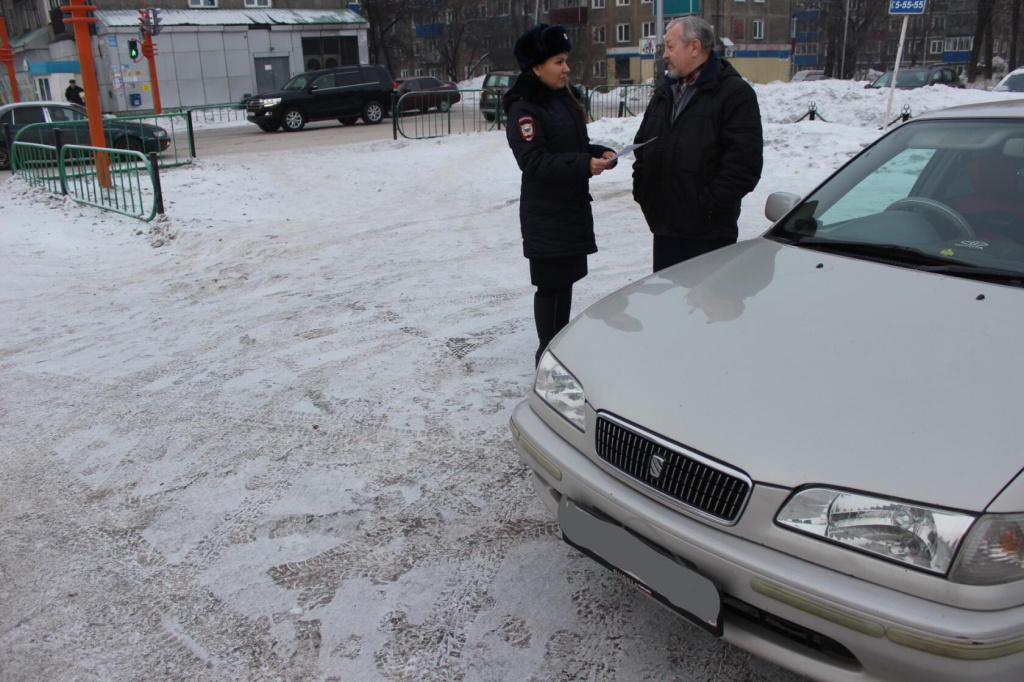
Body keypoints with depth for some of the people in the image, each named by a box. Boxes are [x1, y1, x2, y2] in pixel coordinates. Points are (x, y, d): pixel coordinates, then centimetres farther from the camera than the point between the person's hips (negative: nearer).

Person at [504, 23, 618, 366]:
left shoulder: (565, 99, 12)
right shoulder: (523, 109, -14)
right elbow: (535, 161, -23)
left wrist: (601, 154, -2)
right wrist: (585, 165, -28)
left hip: (574, 208, 8)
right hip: (546, 217, -8)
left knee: (567, 280, 15)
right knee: (550, 284, 0)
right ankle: (547, 355, 14)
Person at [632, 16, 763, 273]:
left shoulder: (734, 93, -6)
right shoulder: (665, 94, 18)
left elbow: (745, 160, -15)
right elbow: (641, 147, 23)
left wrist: (709, 203, -18)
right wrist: (641, 191, 10)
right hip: (665, 227, 7)